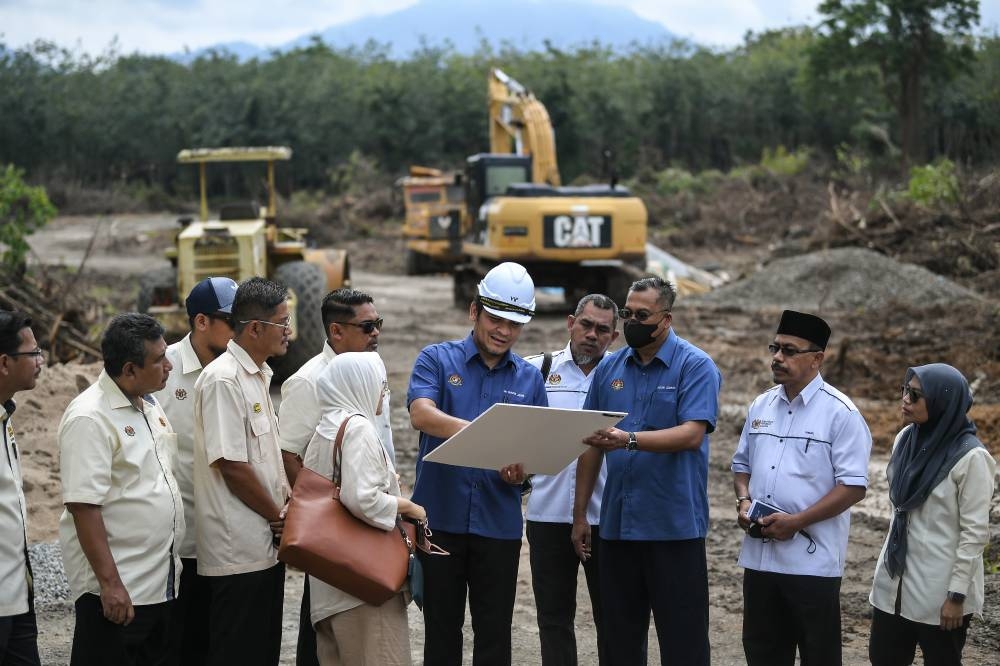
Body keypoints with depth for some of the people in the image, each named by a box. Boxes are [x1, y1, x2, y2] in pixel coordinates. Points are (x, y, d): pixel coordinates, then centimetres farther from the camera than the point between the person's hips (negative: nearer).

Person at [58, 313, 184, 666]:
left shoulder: (149, 404, 10)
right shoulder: (89, 419, -17)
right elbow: (83, 506, -21)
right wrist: (109, 582, -23)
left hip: (162, 580, 9)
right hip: (118, 588, -8)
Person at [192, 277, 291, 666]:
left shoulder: (258, 376, 14)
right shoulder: (223, 380, -16)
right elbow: (232, 465, -20)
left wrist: (285, 503, 7)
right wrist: (278, 516, -10)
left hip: (265, 544, 9)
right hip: (238, 551, -9)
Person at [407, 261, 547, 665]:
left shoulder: (529, 379, 9)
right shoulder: (437, 360, 0)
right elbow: (421, 415, -18)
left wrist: (522, 471, -14)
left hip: (499, 523, 2)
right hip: (440, 516, -2)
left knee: (495, 634, 6)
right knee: (441, 630, 8)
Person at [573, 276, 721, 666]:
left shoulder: (696, 367, -4)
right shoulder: (609, 368, 11)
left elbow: (692, 434, -18)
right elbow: (592, 446, 15)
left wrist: (630, 440, -31)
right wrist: (580, 515, 12)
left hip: (674, 527, -5)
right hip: (617, 525, 5)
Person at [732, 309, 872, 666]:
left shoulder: (840, 413, -9)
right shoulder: (760, 406, 11)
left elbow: (853, 486, -13)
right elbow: (742, 464, 22)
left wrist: (796, 521, -18)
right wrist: (744, 501, 0)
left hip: (812, 560, -6)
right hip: (759, 555, 6)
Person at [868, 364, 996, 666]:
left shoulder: (970, 457, -16)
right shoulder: (906, 438, 4)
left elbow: (975, 532, -15)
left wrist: (957, 593, -15)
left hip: (940, 588, -7)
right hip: (897, 579, 7)